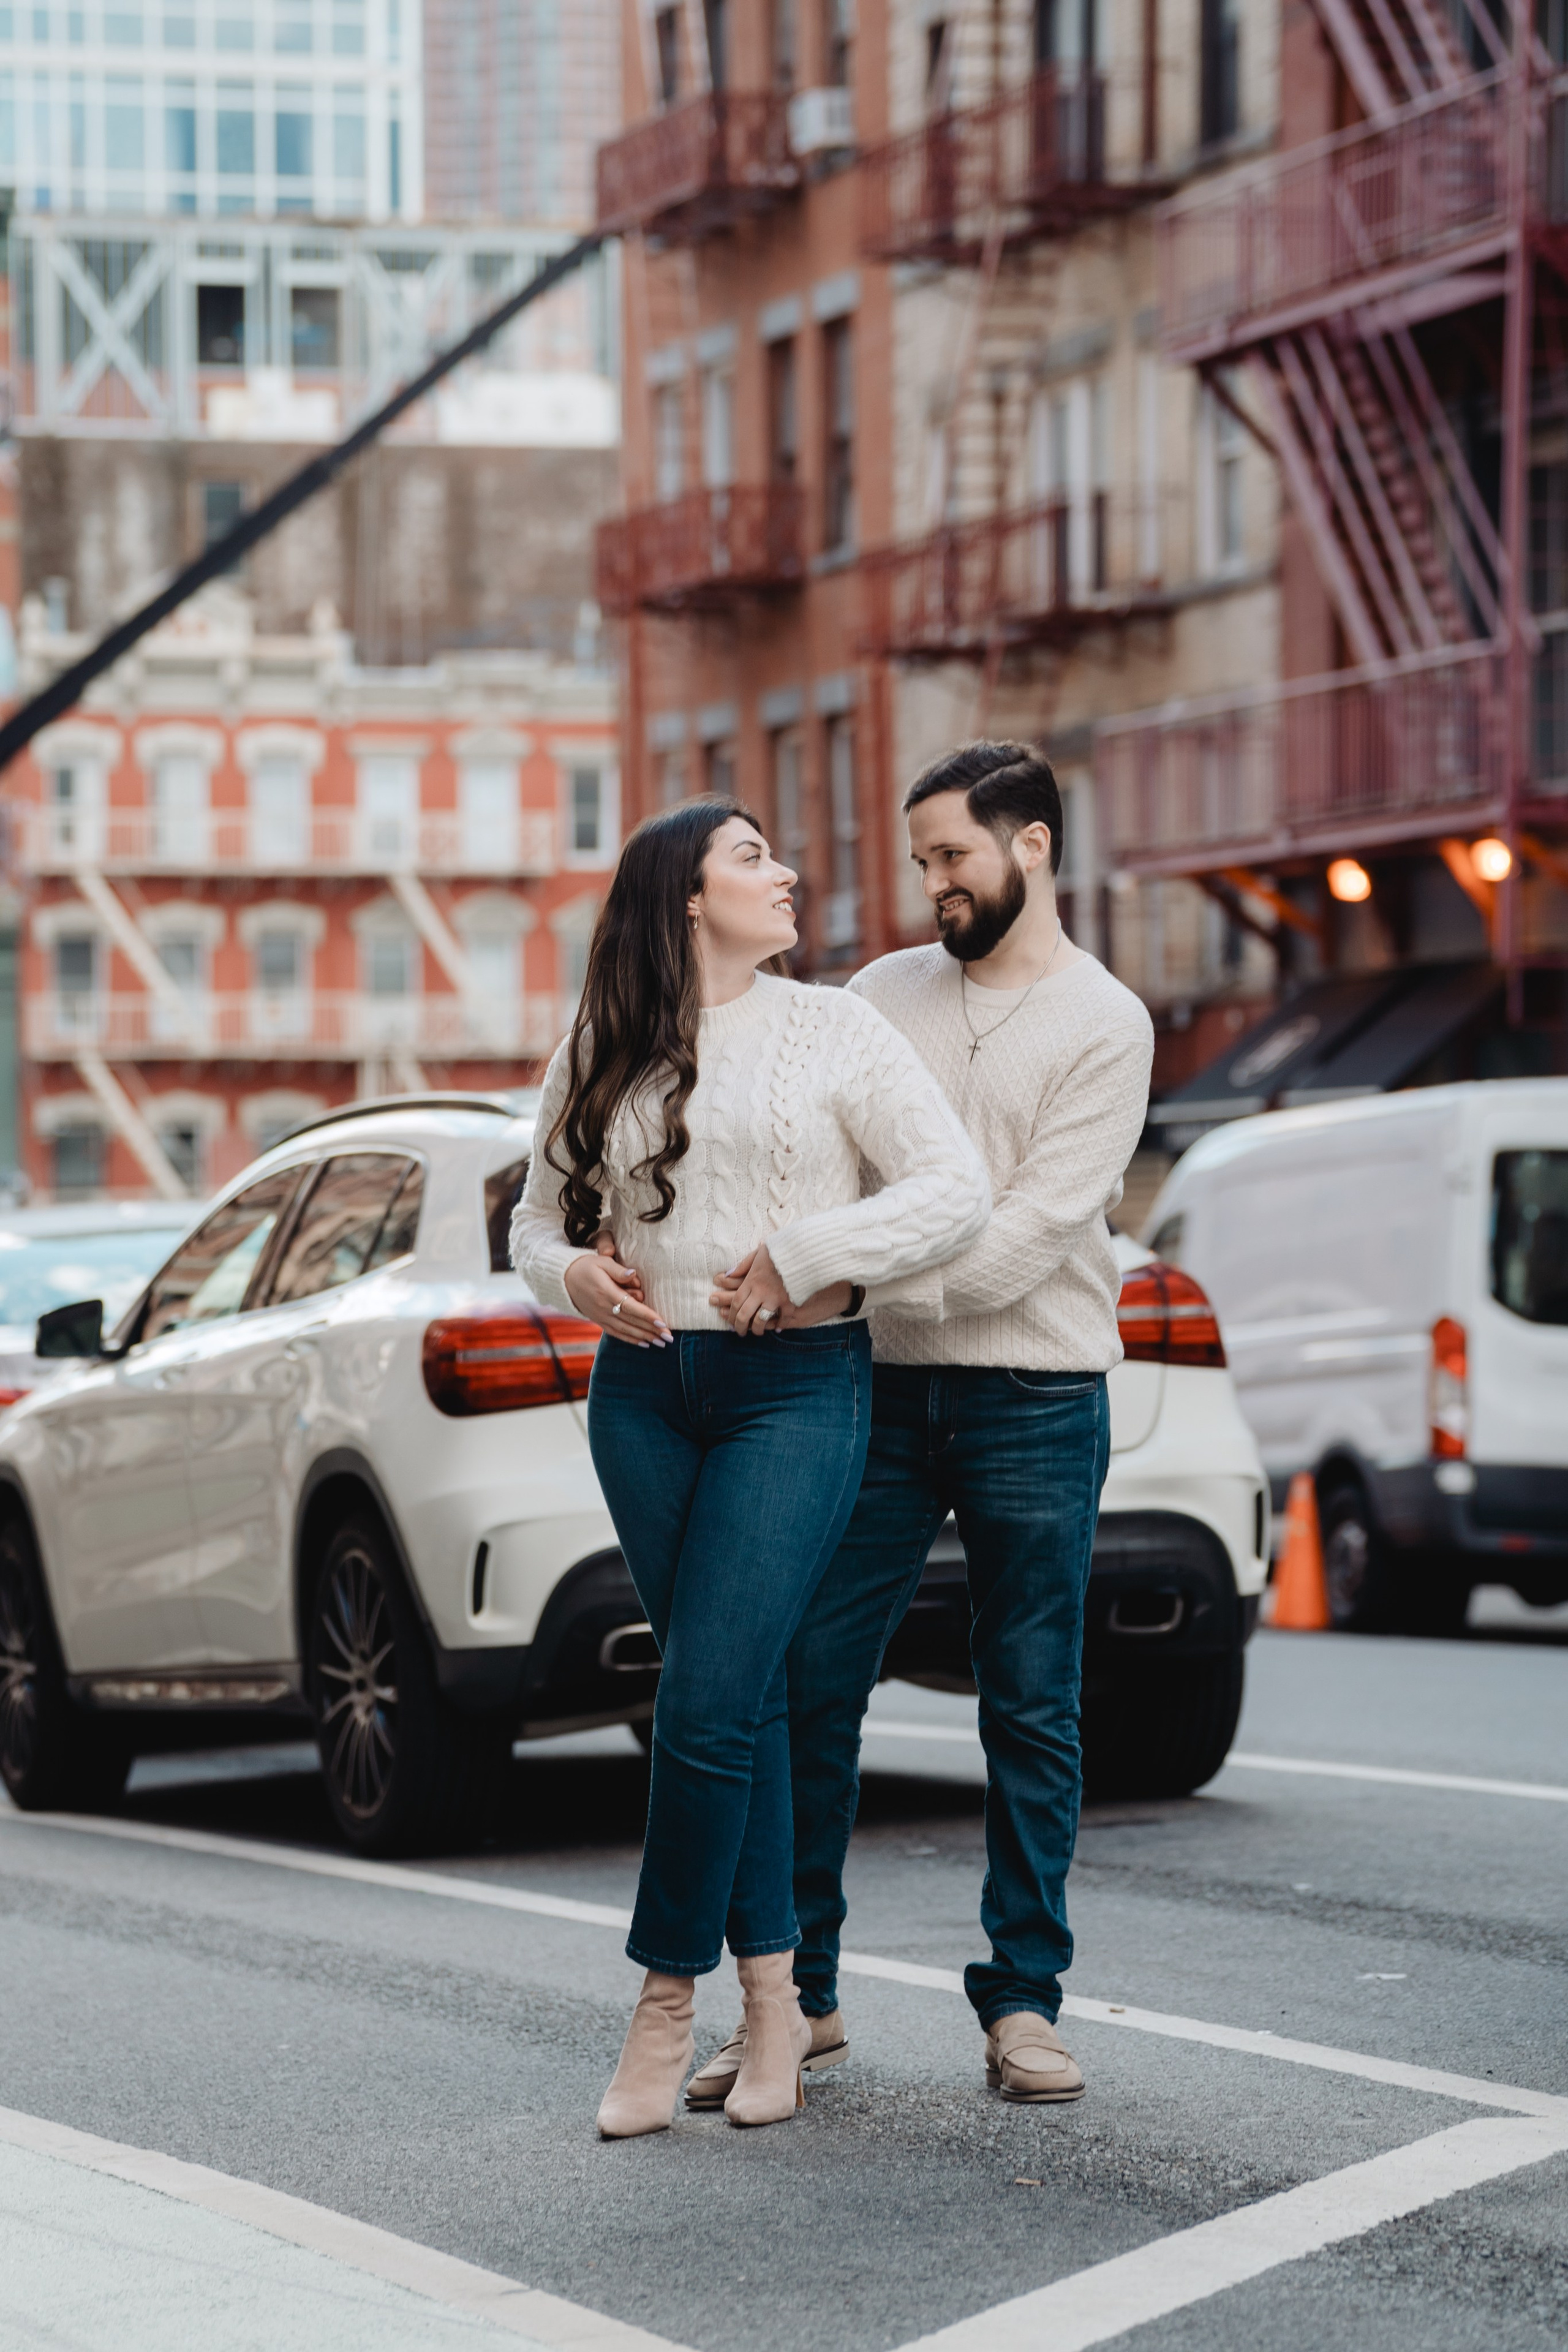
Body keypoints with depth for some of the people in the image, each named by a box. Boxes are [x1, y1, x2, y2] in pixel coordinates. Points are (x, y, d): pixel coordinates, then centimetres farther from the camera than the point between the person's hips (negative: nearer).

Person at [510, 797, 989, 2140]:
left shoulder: (832, 1030, 3)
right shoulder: (603, 1058, 11)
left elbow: (956, 1190, -3)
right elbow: (539, 1220, 17)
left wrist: (800, 1256, -12)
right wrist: (574, 1277, -5)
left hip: (797, 1390, -3)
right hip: (645, 1391, 3)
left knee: (709, 1704, -11)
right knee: (735, 1696, 6)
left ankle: (669, 2000, 0)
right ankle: (773, 1991, 15)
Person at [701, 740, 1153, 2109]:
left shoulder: (1105, 1024, -3)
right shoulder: (883, 995, 11)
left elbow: (1029, 1233, -14)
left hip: (1036, 1404, -3)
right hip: (884, 1389, 4)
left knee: (1033, 1713, 3)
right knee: (810, 1688, 0)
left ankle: (1023, 2002, 11)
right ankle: (799, 1994, 9)